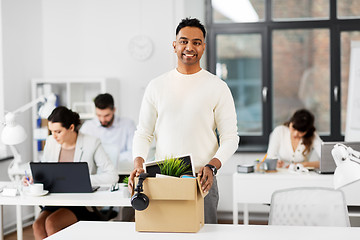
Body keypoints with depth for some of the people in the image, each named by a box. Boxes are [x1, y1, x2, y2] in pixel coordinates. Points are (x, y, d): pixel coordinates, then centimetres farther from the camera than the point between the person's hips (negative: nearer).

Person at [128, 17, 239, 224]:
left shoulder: (218, 87, 2)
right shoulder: (157, 86, 9)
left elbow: (230, 137, 0)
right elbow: (143, 133, 11)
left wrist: (212, 166, -17)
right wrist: (138, 163, -7)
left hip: (201, 181, -2)